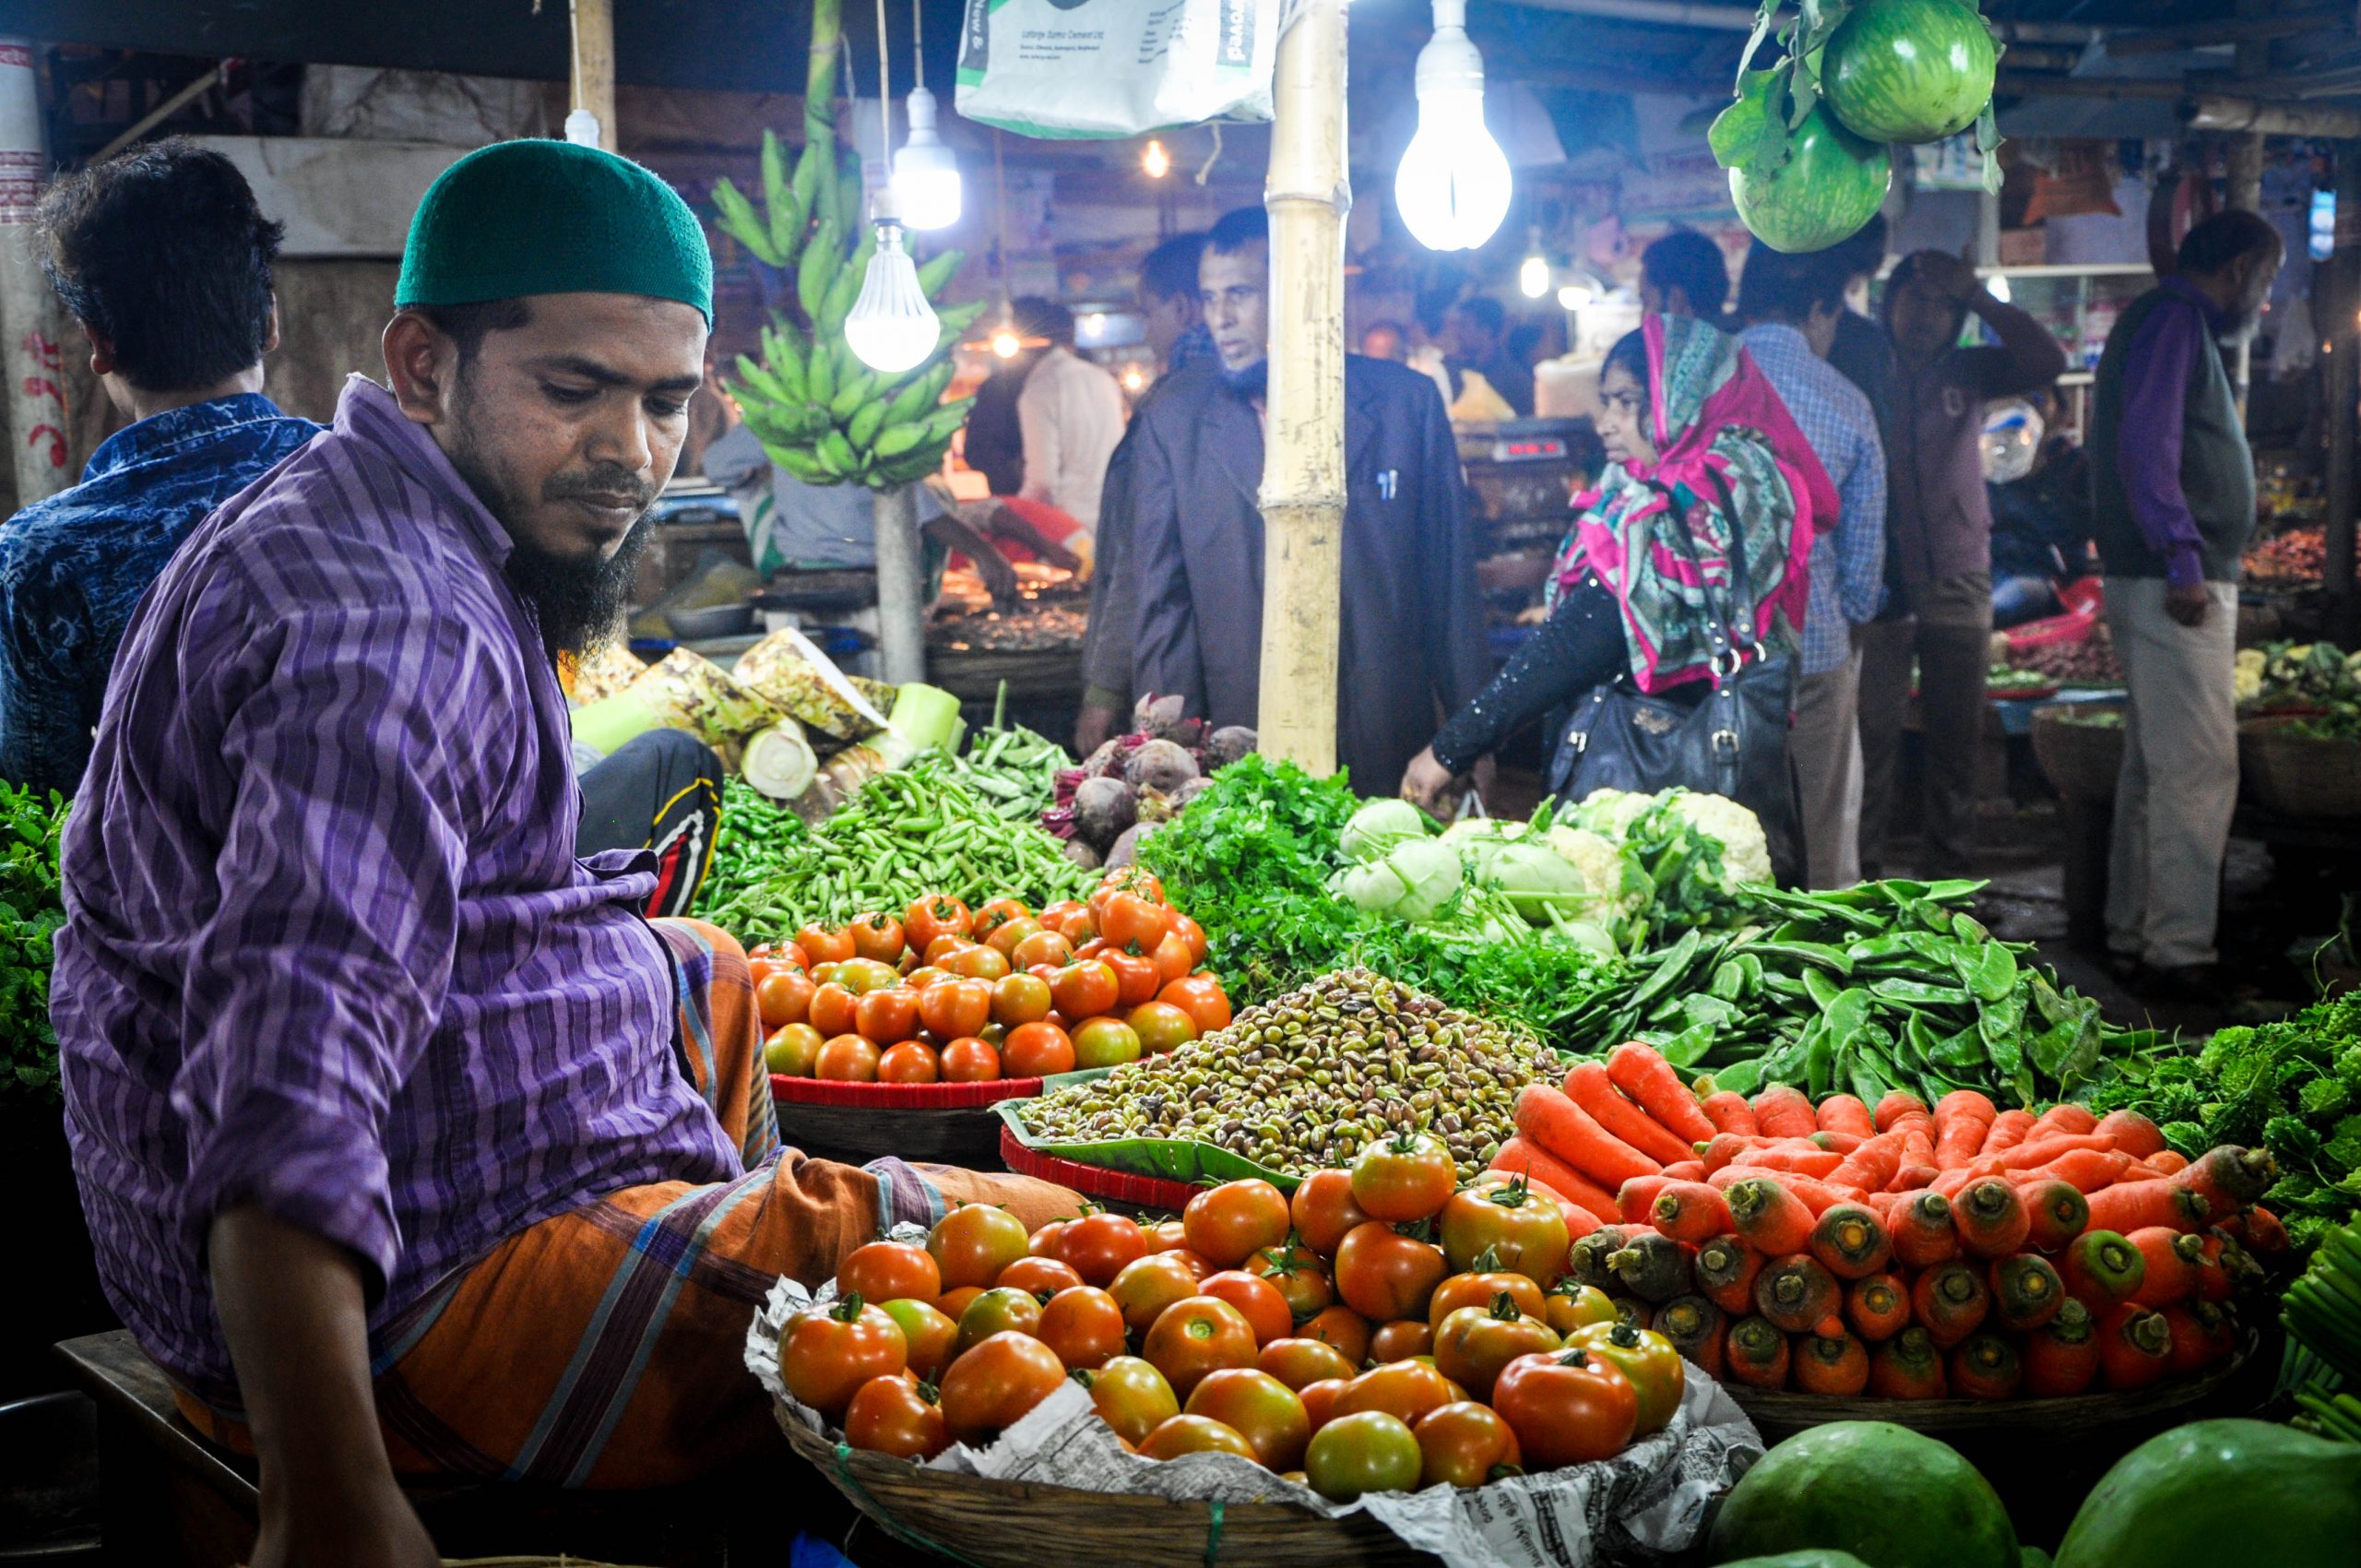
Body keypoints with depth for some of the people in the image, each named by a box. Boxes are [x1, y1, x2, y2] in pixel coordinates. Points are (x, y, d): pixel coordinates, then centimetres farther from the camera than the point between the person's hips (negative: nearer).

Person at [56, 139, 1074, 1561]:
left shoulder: (340, 524, 10)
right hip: (403, 1305, -11)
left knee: (704, 975, 34)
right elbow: (296, 1066, -39)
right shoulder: (400, 633, -25)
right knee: (1040, 1245, -13)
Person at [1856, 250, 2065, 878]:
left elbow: (2047, 360, -6)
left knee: (1957, 737, 6)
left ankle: (1945, 871, 13)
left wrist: (1977, 296, -10)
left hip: (1958, 582, 3)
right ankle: (1863, 870, 1)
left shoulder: (1966, 372, 8)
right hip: (1881, 582, -3)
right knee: (1873, 733, -4)